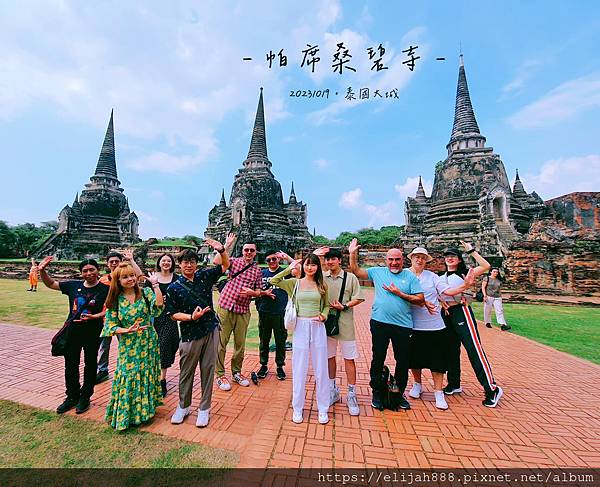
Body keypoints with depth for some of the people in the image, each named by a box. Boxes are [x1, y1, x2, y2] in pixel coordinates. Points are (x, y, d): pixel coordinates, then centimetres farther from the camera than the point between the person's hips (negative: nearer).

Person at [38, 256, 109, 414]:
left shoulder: (105, 289, -12)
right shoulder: (74, 285, 1)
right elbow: (51, 284, 11)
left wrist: (94, 316, -26)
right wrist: (42, 271, -4)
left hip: (93, 333, -4)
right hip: (73, 331, 4)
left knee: (90, 365, 11)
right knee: (71, 365, 15)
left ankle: (85, 397, 28)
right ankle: (72, 397, 34)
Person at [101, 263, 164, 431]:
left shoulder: (145, 292, -6)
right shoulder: (115, 300, -4)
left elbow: (159, 305, -23)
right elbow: (111, 325, -2)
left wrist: (155, 285, -25)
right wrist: (128, 330, -18)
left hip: (148, 343, 0)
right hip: (128, 346, 0)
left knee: (147, 375, 12)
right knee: (128, 376, 5)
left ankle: (146, 407, 34)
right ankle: (127, 414, 27)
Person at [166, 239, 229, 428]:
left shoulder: (205, 276, 2)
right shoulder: (174, 288, -4)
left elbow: (225, 265, 7)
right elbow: (173, 314, -2)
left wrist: (221, 250, -10)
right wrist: (191, 317, -19)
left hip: (211, 330, 2)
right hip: (190, 334, -1)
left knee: (208, 370, 10)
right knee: (186, 372, 13)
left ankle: (204, 408, 27)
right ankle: (183, 406, 37)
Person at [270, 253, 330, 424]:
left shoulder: (321, 285, 4)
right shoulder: (294, 283, 1)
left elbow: (326, 305, 11)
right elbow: (273, 281, -10)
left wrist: (323, 316, -9)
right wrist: (289, 268, -8)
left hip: (318, 328, 1)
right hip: (300, 327, -1)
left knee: (321, 369, 11)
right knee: (299, 369, 10)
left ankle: (322, 408, 29)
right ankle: (297, 408, 29)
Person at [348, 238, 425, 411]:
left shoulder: (410, 277, 1)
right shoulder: (378, 272, 4)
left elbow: (420, 300, -4)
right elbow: (356, 271, 7)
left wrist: (399, 293, -12)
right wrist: (353, 254, -2)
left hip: (403, 325, 0)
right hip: (380, 323, 0)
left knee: (403, 361, 12)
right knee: (378, 359, 9)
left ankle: (399, 393, 33)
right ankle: (377, 393, 27)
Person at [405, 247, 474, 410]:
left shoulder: (432, 276, 5)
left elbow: (448, 291, -2)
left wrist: (465, 285, -17)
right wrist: (423, 302, -22)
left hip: (435, 326, 1)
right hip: (413, 326, -1)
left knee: (437, 360, 6)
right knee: (415, 359, 14)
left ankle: (438, 393, 22)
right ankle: (417, 385, 37)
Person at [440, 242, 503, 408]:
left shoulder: (464, 274, -1)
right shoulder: (442, 277, 14)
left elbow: (486, 266, -16)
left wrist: (471, 250, -14)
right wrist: (442, 301, -2)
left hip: (461, 312, -6)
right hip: (447, 314, 6)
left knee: (474, 350, -8)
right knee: (451, 349, 13)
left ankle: (492, 389, 3)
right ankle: (454, 384, 26)